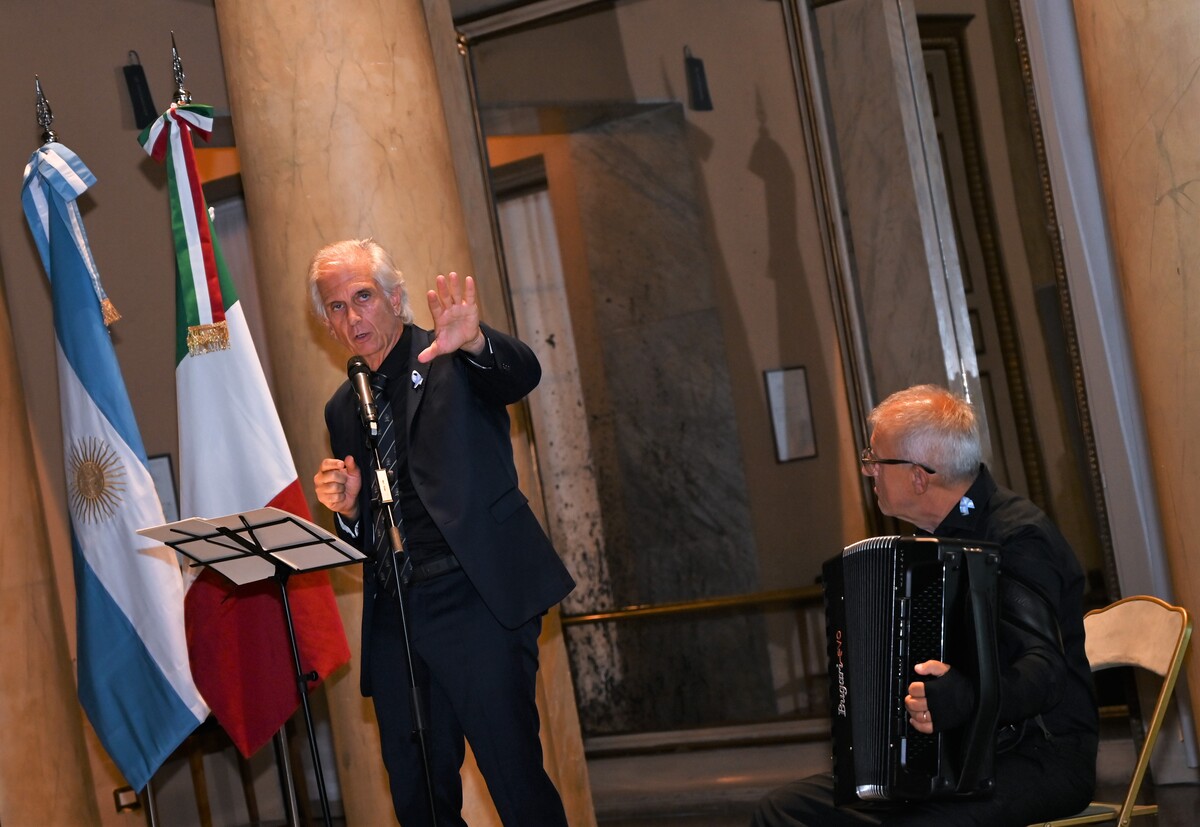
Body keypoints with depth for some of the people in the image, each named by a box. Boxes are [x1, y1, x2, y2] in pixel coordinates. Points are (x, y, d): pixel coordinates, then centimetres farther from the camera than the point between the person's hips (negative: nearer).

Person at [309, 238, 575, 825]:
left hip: (475, 601, -6)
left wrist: (474, 341, -41)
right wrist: (347, 507, 0)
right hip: (392, 620, 6)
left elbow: (521, 374, -20)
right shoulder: (343, 408, 19)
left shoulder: (453, 362, 3)